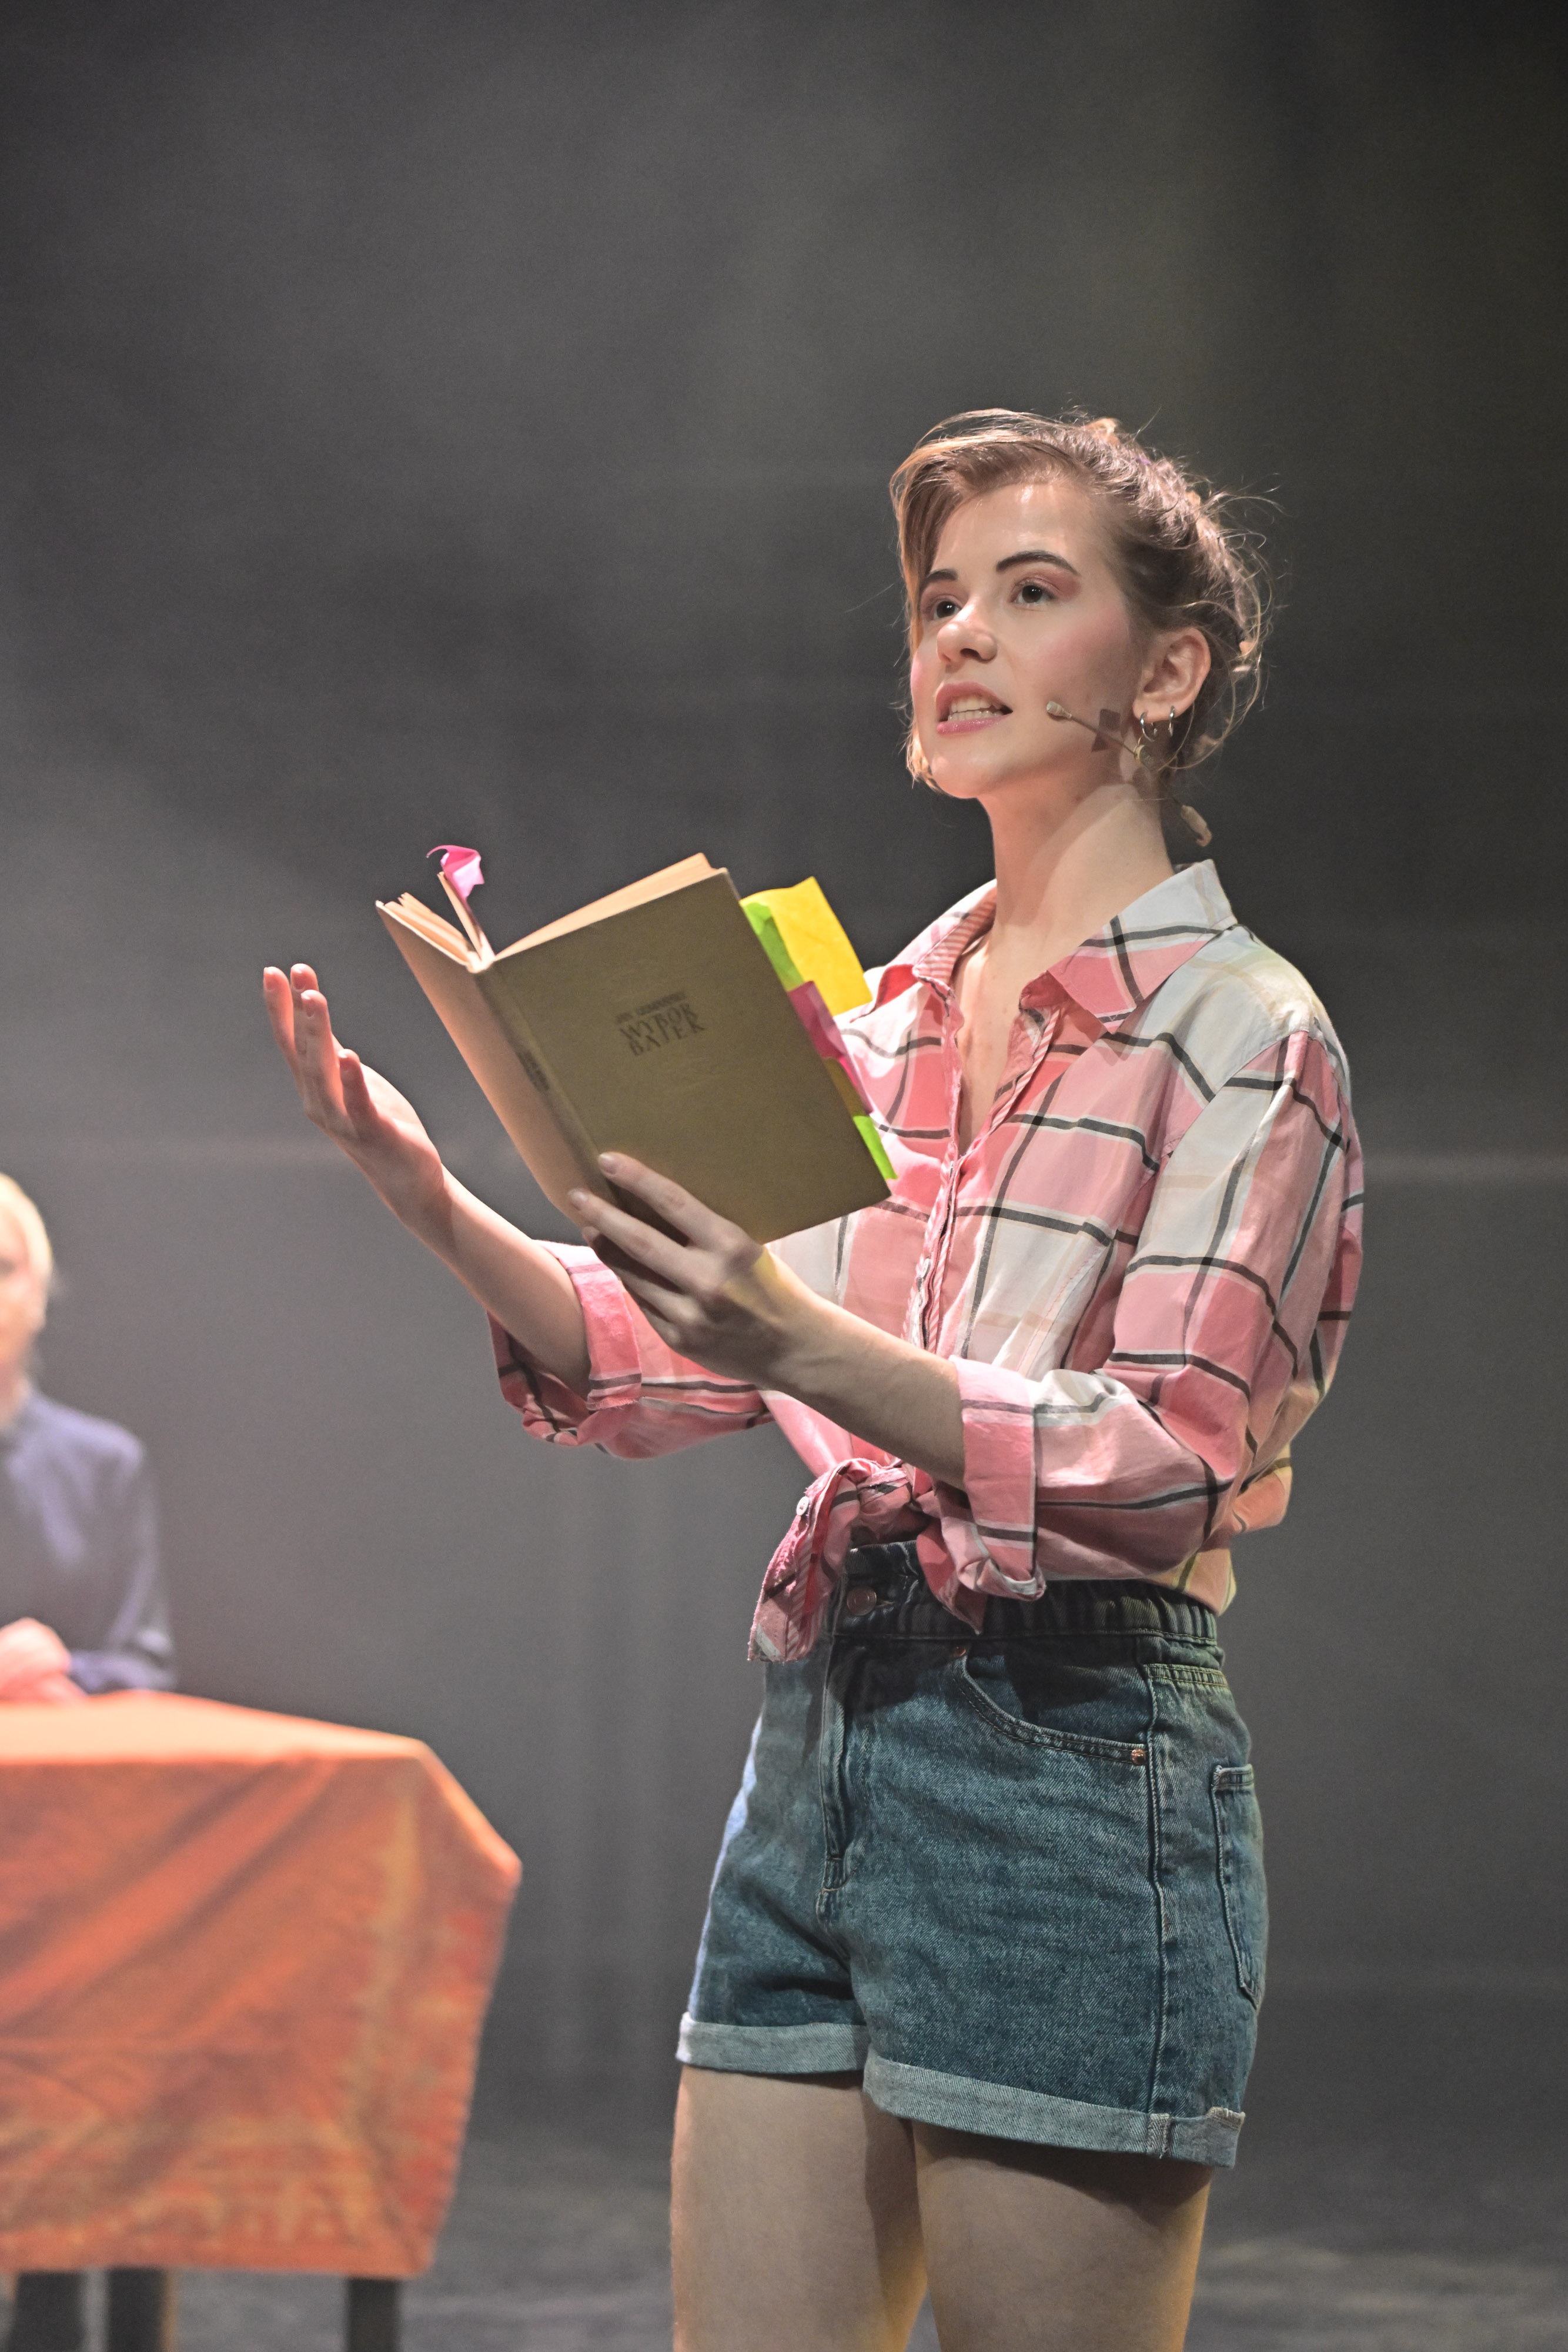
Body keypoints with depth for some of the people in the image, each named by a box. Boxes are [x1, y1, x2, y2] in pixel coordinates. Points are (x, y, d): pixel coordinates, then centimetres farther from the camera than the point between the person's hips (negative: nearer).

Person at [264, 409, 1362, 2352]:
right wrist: (437, 1206, -3)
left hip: (1072, 1768, -7)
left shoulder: (1242, 1038, -5)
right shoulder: (892, 1010, 16)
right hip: (818, 1735, 7)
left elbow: (1168, 1465, -16)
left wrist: (809, 1345, -29)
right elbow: (661, 1372, 15)